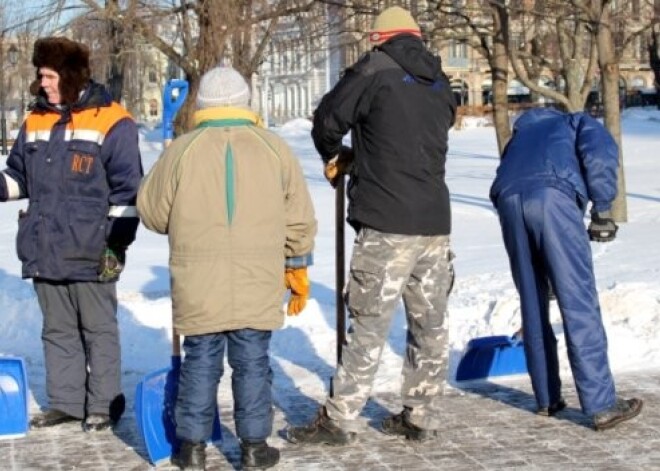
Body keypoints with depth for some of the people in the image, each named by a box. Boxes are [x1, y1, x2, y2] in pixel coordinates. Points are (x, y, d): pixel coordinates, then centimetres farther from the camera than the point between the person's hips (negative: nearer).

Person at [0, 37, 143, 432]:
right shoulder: (36, 121, 11)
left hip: (89, 254, -6)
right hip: (44, 251, 6)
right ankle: (65, 402, 24)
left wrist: (117, 244, -12)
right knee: (58, 330, 14)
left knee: (98, 330, 6)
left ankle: (104, 405, 16)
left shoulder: (111, 122, -7)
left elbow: (127, 190, -8)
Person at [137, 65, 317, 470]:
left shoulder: (182, 150, -3)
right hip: (258, 286, 0)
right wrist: (298, 271, 17)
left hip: (198, 286, 0)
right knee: (252, 362, 8)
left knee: (200, 362, 9)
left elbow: (152, 211, 7)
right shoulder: (275, 149, 1)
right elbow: (300, 221, 5)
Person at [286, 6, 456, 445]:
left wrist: (334, 158, 22)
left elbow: (328, 119, 2)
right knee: (430, 324, 12)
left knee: (369, 326, -2)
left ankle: (339, 420, 4)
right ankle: (421, 417, 19)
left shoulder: (375, 69, -3)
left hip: (387, 226, -6)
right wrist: (357, 159, 27)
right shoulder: (441, 85, 14)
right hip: (435, 224, 6)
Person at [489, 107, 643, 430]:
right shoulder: (581, 123, 28)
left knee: (532, 303, 15)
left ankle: (547, 399, 22)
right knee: (579, 303, -3)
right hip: (552, 196, -5)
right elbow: (600, 154, 3)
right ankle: (602, 405, -3)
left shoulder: (524, 132, 42)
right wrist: (602, 210, 8)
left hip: (508, 199, 5)